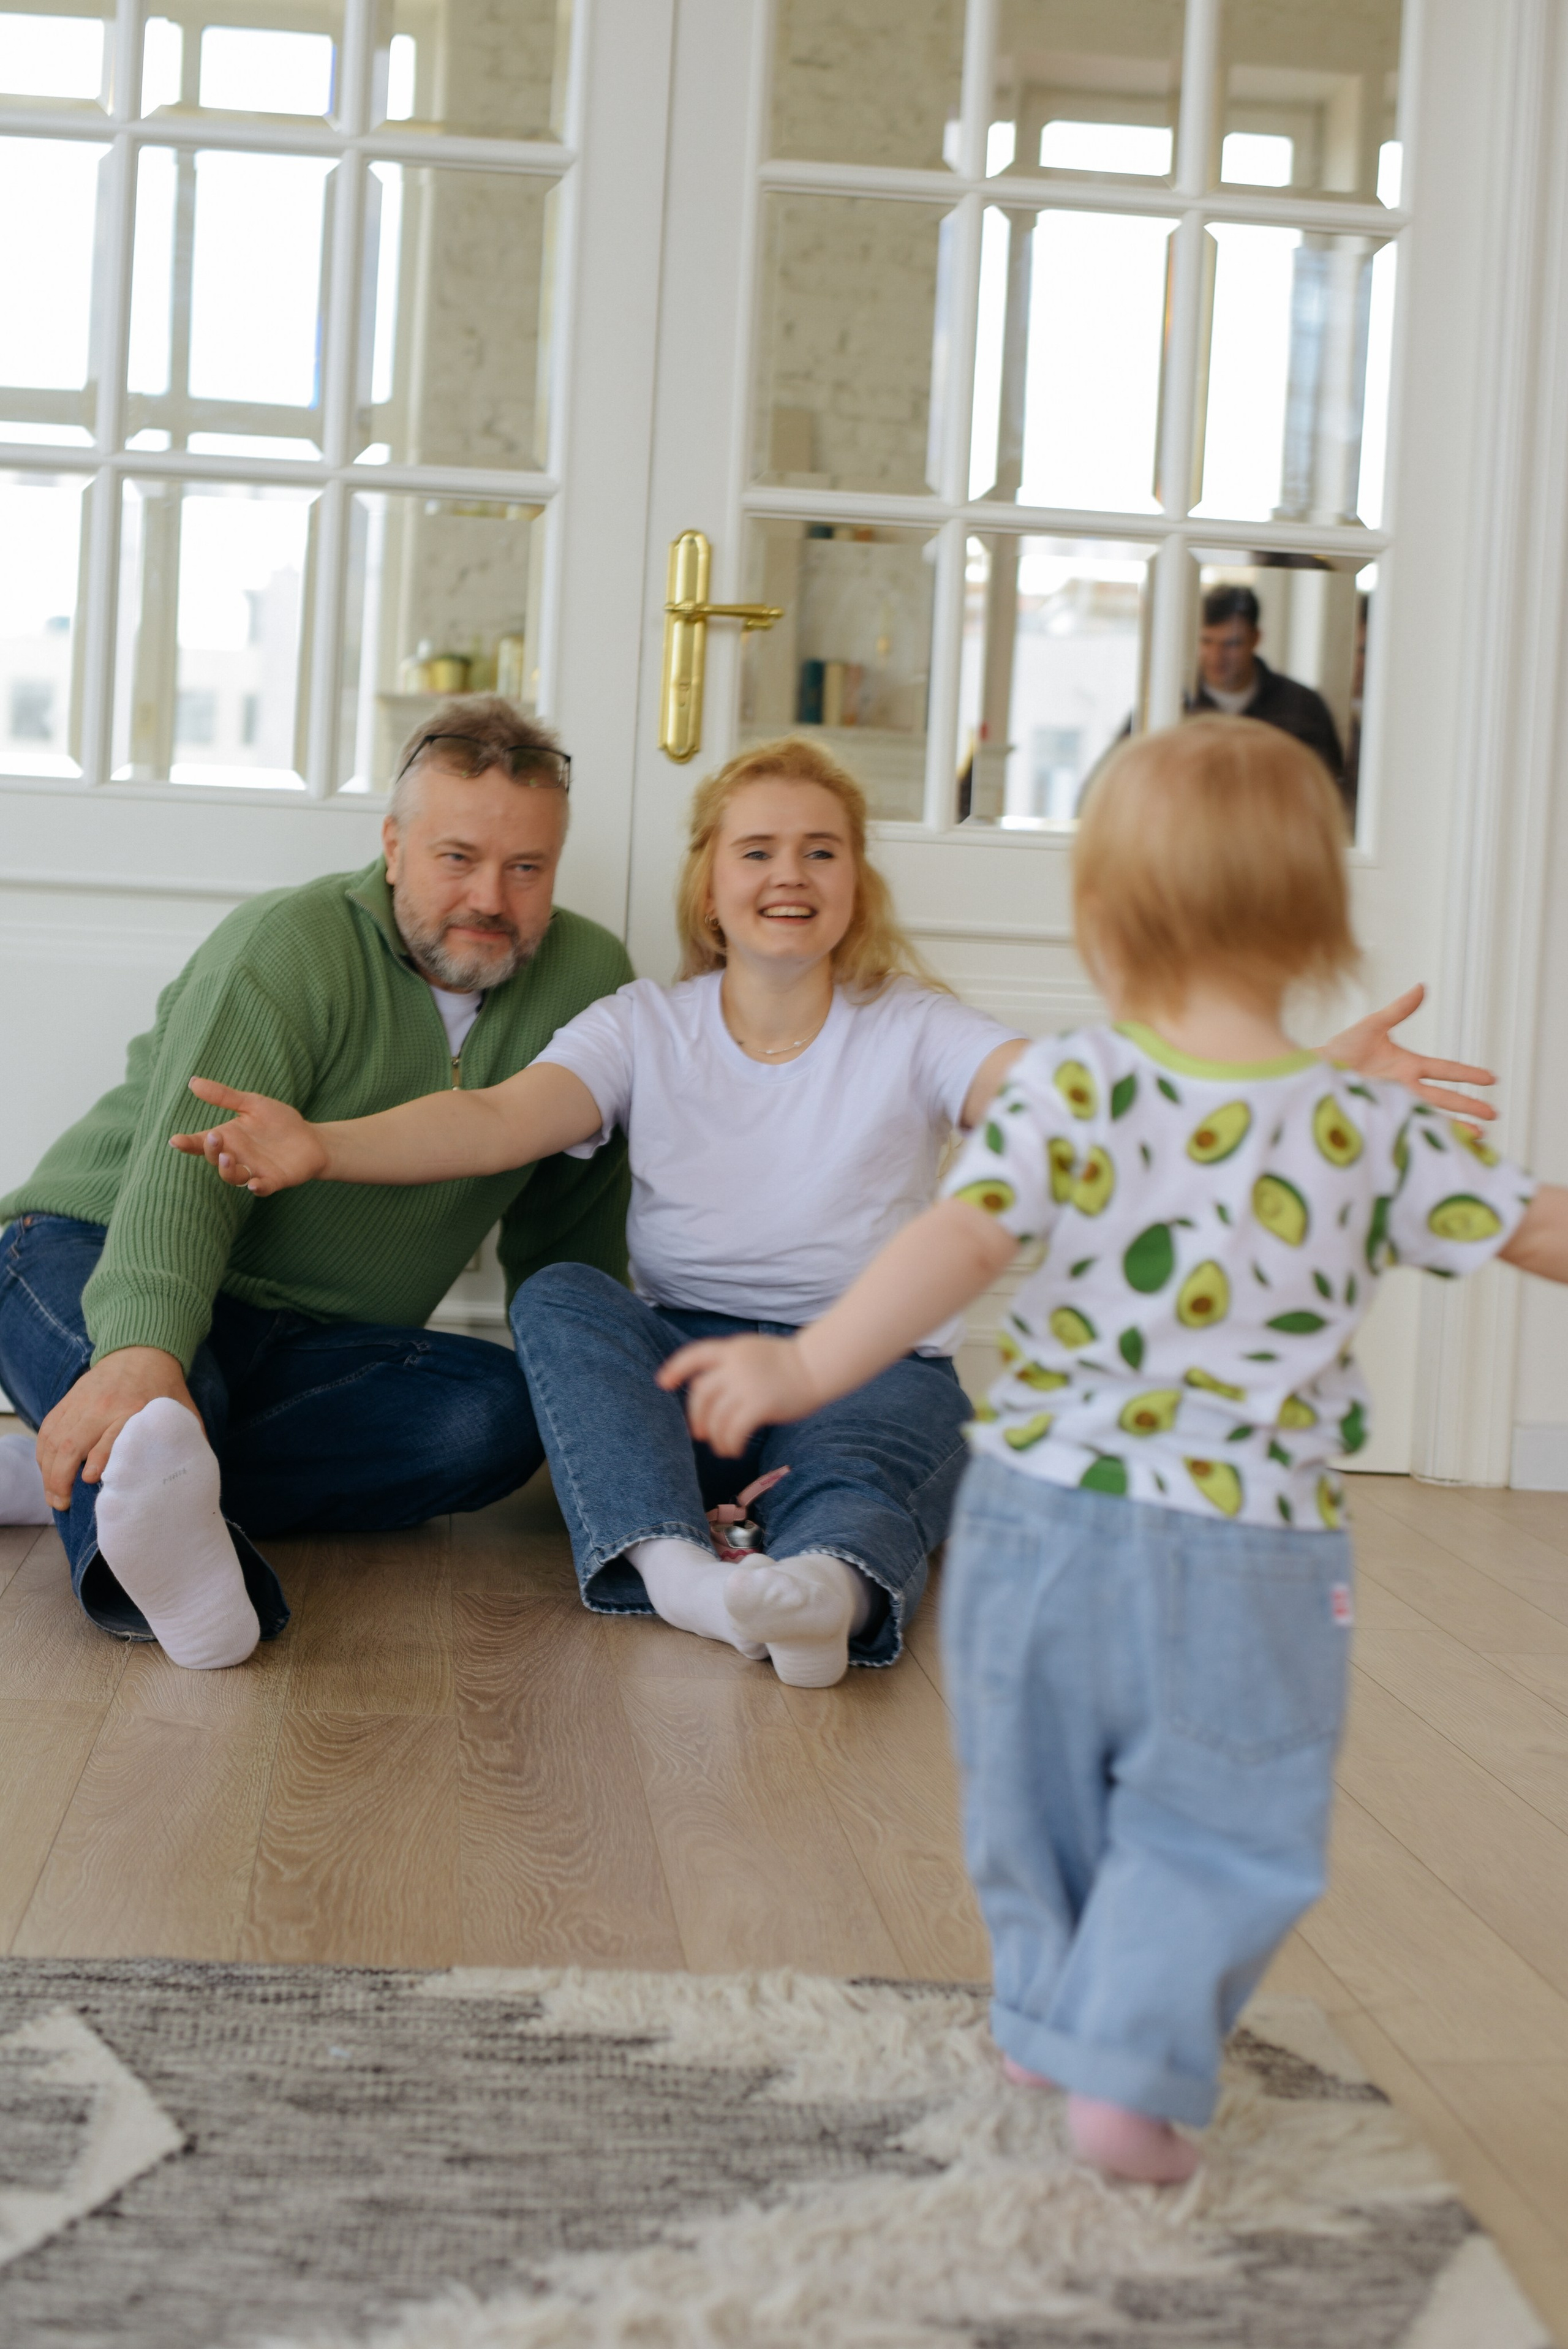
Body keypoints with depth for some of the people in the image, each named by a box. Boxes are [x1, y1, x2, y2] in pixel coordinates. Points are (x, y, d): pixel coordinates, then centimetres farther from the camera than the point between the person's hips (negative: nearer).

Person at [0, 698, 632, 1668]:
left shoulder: (590, 979, 1)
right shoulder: (292, 945, -15)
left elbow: (572, 1225, 12)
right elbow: (190, 1164, -30)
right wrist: (144, 1350, -47)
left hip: (311, 1347, 4)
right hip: (95, 1259, -4)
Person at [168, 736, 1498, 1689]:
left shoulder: (911, 1032, 3)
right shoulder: (645, 1029, 8)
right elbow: (501, 1118, -8)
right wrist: (321, 1148, -29)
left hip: (872, 1372, -1)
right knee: (559, 1298, -26)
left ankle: (828, 1586, -66)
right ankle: (669, 1564, -45)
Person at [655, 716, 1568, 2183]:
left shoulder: (1066, 1090, -10)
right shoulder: (1375, 1132, -5)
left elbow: (960, 1240, -25)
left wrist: (809, 1366, -29)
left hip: (1038, 1520, 2)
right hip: (1244, 1565, -1)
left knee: (1037, 1792, 22)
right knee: (1219, 1826, 14)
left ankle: (1044, 2015, 39)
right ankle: (1130, 2071, 7)